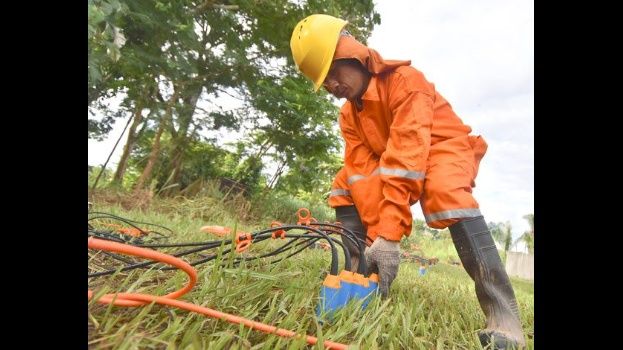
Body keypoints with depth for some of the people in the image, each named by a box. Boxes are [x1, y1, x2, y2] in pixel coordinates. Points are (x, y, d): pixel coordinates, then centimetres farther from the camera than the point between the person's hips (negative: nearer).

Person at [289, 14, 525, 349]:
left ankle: (503, 316, -34)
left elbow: (407, 158, -36)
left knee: (446, 192, -39)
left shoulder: (405, 80, -25)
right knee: (345, 186, -8)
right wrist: (373, 235, -27)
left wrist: (388, 235, -42)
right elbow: (364, 172, -15)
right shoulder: (348, 114, -4)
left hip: (444, 150, -6)